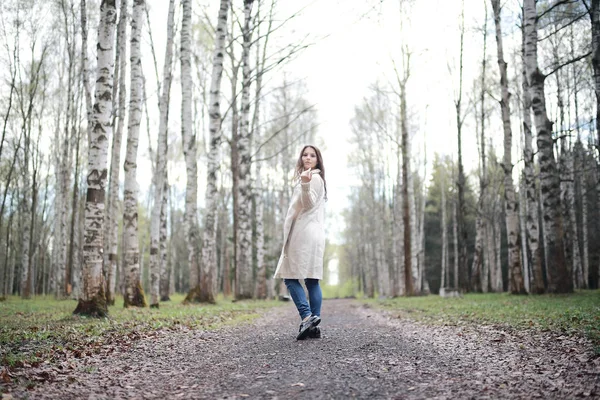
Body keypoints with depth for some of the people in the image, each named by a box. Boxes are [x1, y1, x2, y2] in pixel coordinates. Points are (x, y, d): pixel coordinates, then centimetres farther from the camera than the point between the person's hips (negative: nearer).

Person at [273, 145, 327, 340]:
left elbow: (308, 204, -15)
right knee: (312, 279, 3)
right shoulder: (308, 178, 26)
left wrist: (305, 184, -31)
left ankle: (307, 316, -17)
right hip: (310, 234, 10)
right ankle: (313, 324, 2)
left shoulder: (314, 177, -3)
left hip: (305, 233, -10)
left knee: (291, 277, -10)